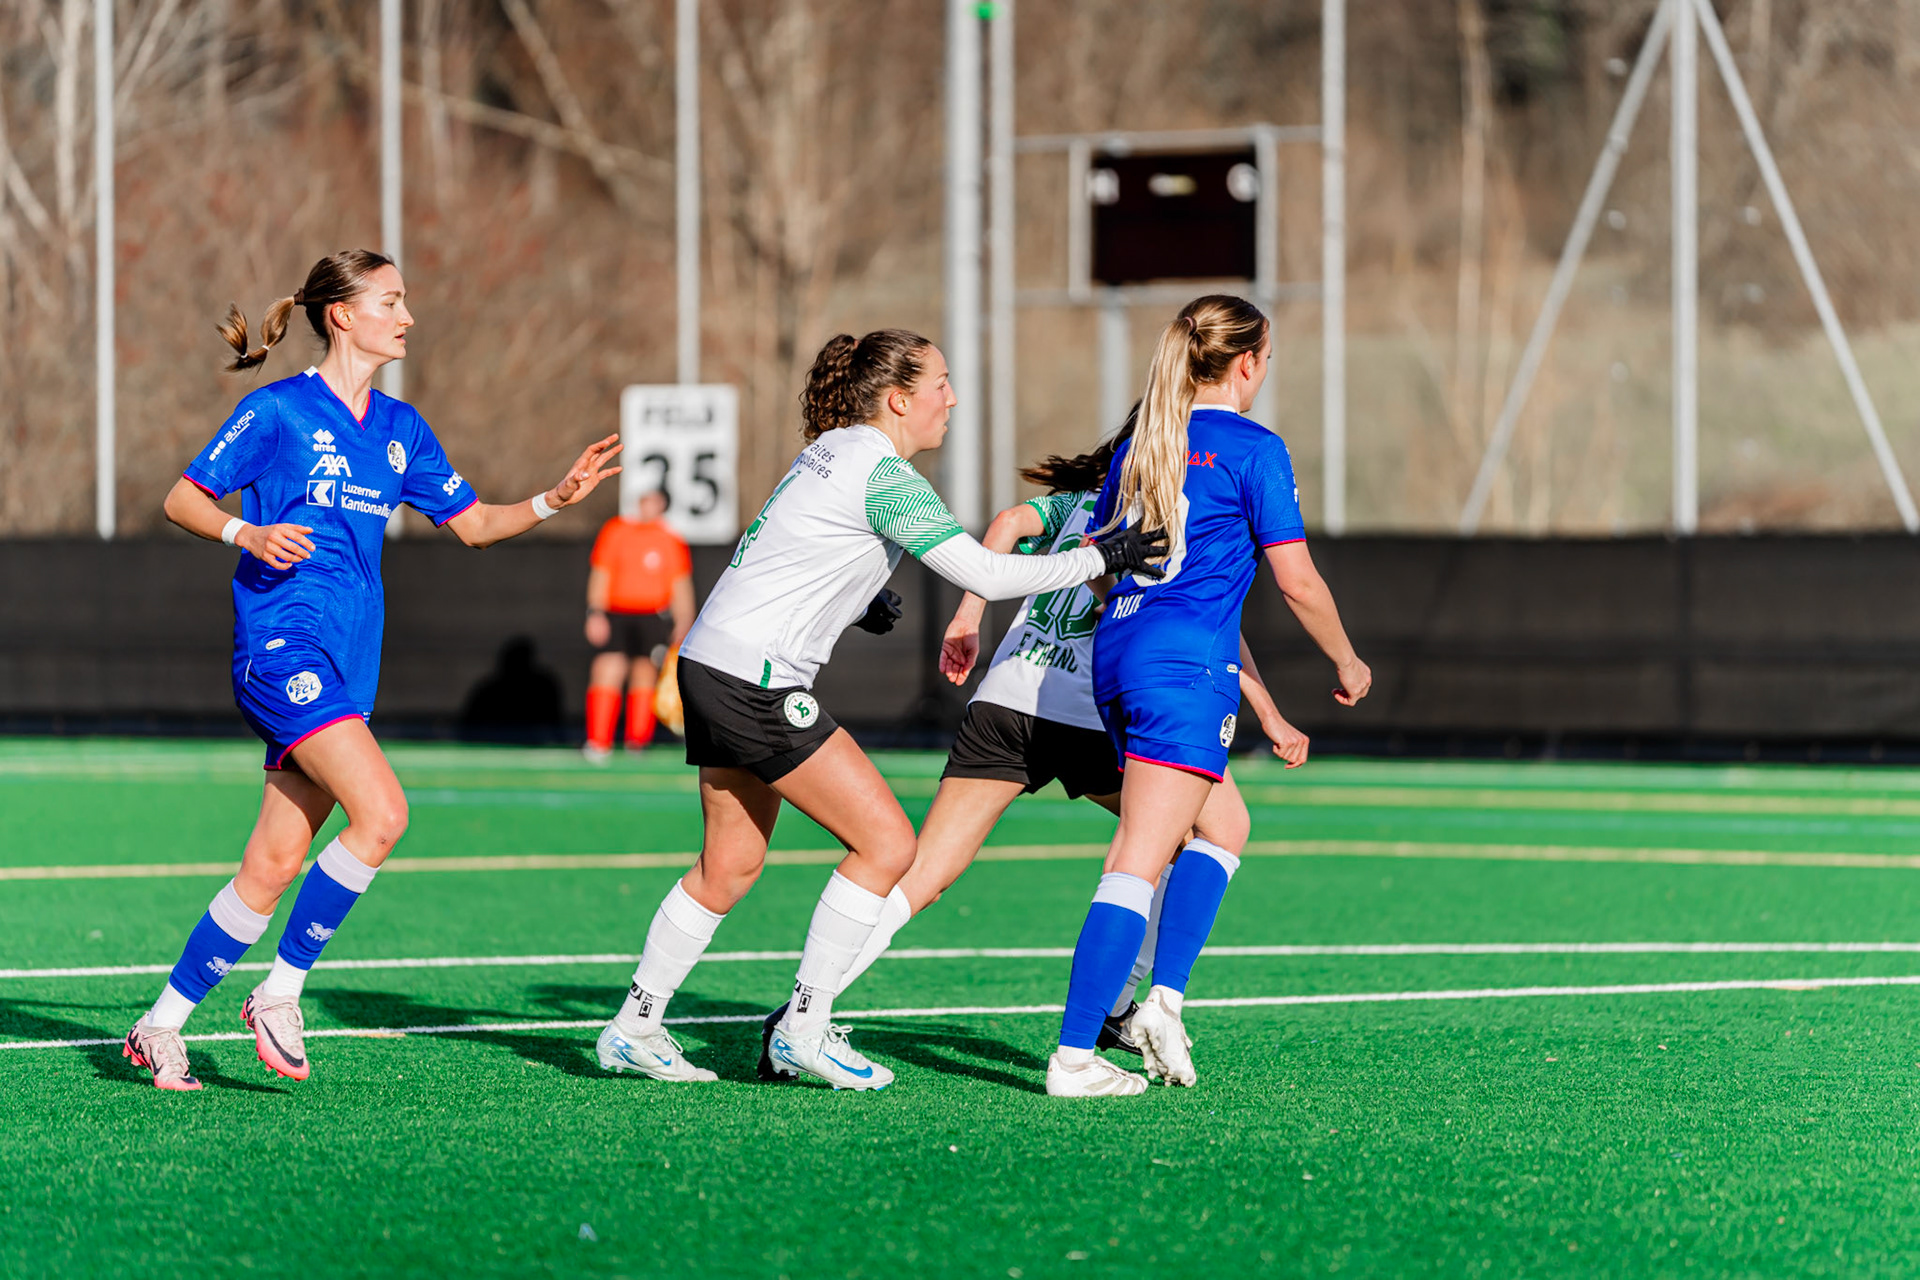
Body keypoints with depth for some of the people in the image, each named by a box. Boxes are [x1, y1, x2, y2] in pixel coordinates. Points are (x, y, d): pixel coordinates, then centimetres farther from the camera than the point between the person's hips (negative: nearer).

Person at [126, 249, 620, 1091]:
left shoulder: (400, 428, 16)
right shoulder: (278, 411, -3)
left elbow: (473, 523, 21)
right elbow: (182, 501, 0)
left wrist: (555, 499, 6)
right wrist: (250, 534, -18)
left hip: (347, 664, 7)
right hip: (283, 642, -7)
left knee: (274, 868, 3)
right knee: (381, 812, -23)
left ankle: (161, 1025, 12)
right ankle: (281, 993, -11)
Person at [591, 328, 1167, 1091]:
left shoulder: (831, 452, 15)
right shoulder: (884, 475, -14)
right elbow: (982, 574, -17)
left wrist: (854, 607, 14)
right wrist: (1097, 559, -9)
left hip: (713, 666, 10)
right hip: (754, 681, -10)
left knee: (731, 867, 15)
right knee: (886, 844, -6)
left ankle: (634, 1028, 19)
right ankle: (804, 1029, -3)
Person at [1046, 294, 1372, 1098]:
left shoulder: (1139, 448, 15)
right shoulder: (1252, 449, -4)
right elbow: (1297, 580, -4)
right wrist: (1346, 662, 12)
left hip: (1115, 651, 8)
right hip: (1188, 666, -8)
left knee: (1224, 823, 23)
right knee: (1138, 864, -10)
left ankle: (1163, 1000, 11)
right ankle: (1073, 1056, -16)